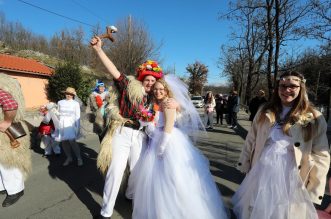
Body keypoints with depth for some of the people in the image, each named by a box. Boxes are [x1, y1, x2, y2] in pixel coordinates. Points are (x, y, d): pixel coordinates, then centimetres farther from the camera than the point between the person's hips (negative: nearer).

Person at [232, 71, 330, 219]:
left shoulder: (314, 118, -7)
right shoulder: (265, 112, 0)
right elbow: (251, 141, 5)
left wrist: (314, 190, -3)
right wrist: (245, 166, 8)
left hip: (291, 180, -2)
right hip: (261, 174, 3)